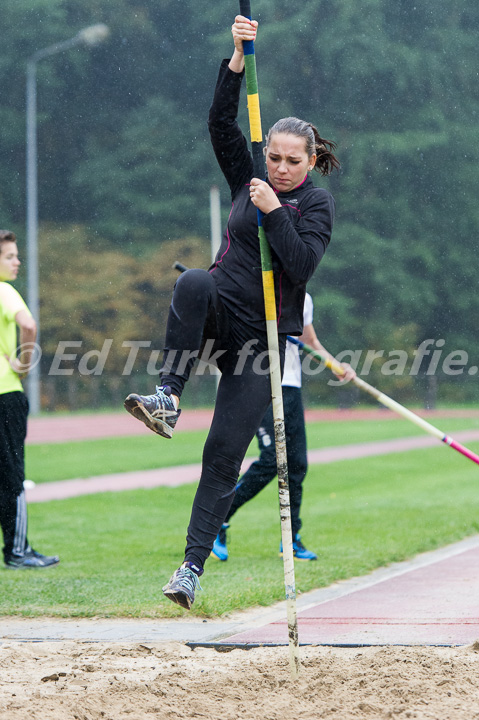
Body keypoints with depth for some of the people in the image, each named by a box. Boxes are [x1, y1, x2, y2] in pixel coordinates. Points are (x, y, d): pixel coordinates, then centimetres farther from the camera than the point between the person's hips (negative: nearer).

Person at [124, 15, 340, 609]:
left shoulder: (316, 204, -1)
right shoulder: (248, 179, 10)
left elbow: (301, 266, -15)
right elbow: (221, 124, -2)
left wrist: (275, 211, -21)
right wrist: (239, 59, -11)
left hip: (263, 337, -3)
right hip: (219, 314, 3)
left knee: (224, 453, -9)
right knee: (193, 281, -36)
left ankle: (193, 565, -5)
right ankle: (167, 399, -34)